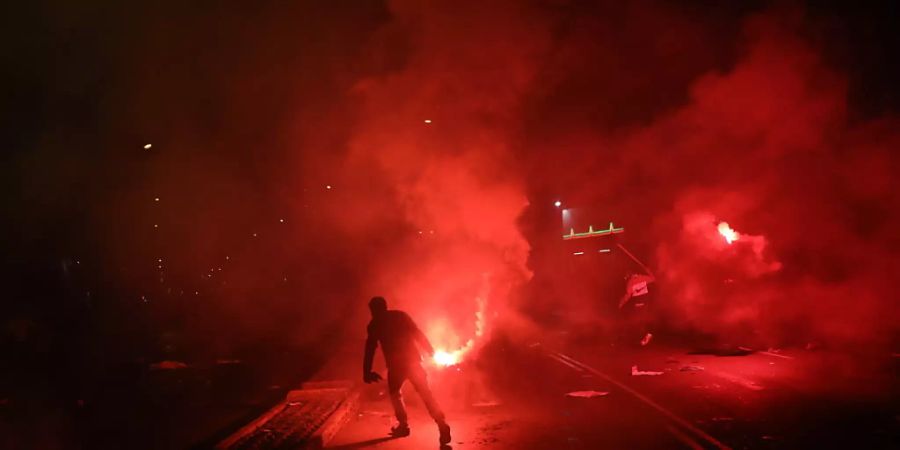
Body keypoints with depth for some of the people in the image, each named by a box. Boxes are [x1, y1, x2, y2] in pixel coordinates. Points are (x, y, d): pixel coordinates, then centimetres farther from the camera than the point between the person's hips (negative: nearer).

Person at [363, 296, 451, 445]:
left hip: (396, 364, -1)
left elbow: (370, 349, 4)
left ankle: (403, 425, 20)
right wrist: (431, 352, 10)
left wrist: (367, 372, 5)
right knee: (426, 393, 2)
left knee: (395, 393, 24)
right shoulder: (400, 315, 12)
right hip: (412, 360, 1)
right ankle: (442, 425, -13)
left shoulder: (375, 325, 8)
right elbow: (418, 334, 6)